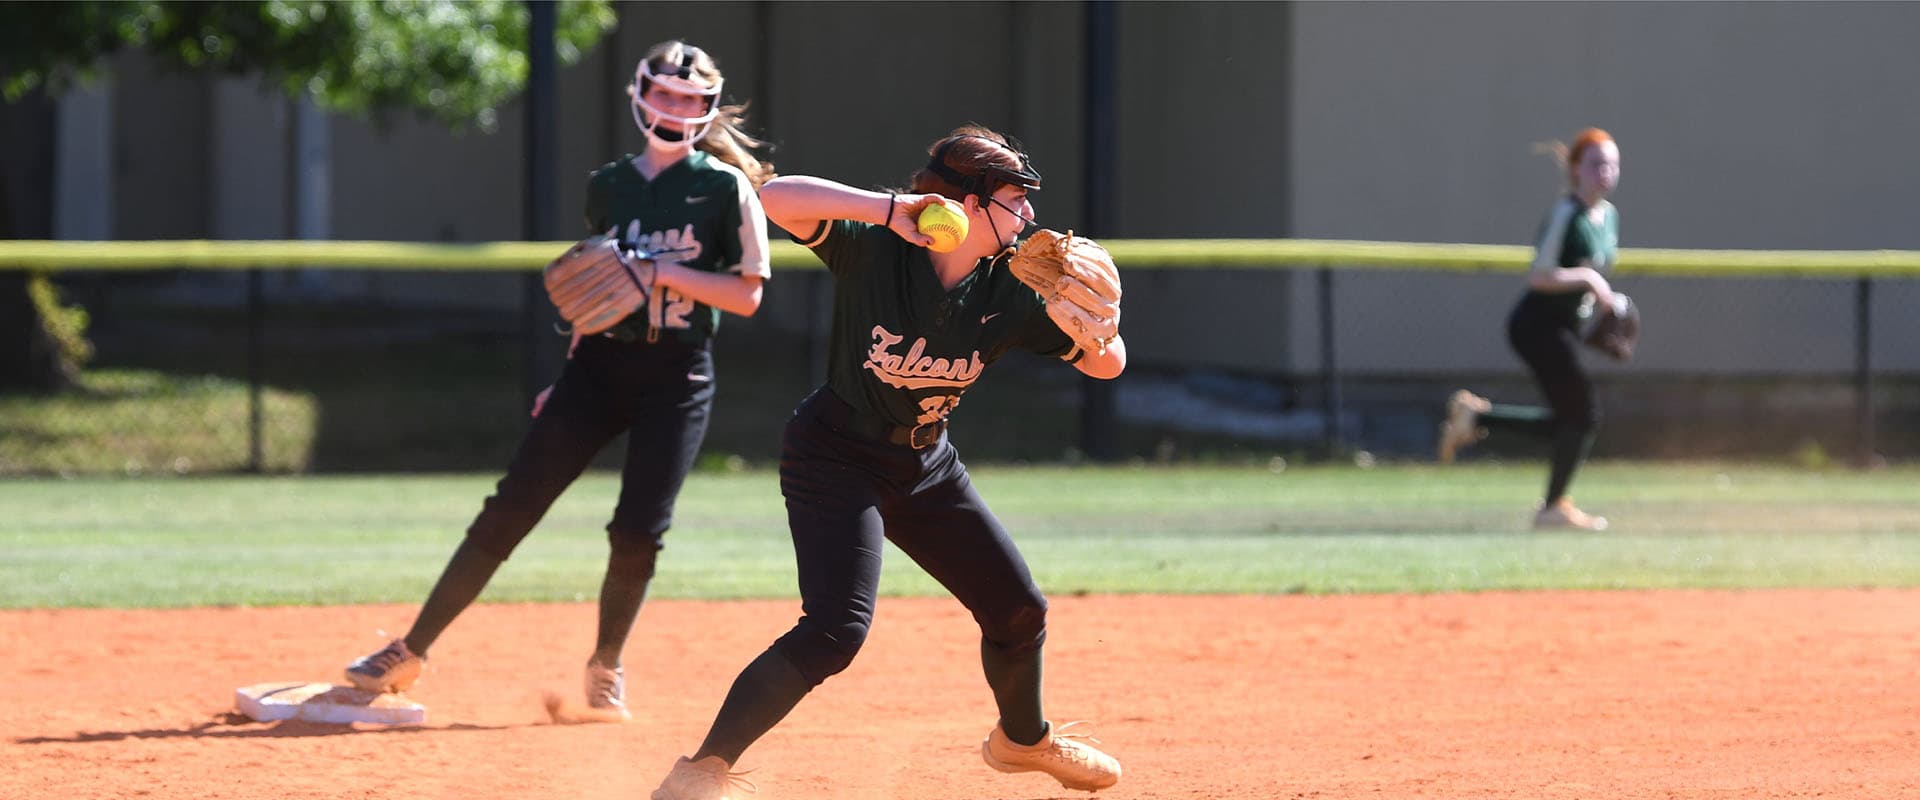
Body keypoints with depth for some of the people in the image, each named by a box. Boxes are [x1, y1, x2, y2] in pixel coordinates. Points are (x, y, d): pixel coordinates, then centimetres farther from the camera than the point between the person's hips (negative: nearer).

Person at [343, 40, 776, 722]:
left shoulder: (727, 187, -2)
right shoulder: (608, 186, 10)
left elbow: (747, 295, -7)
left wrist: (662, 272, -17)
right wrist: (569, 378, 15)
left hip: (677, 378, -3)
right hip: (601, 365, 3)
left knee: (639, 532, -9)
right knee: (510, 510, -5)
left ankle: (605, 668, 16)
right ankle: (410, 653, 0)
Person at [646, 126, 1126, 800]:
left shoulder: (1010, 293, -8)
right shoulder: (873, 247, -21)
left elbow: (1108, 364, -4)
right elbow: (778, 199, -35)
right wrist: (889, 209, -42)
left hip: (927, 466, 6)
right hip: (837, 459, -6)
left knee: (1018, 610, 13)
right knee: (836, 629, -24)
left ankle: (1023, 739, 44)